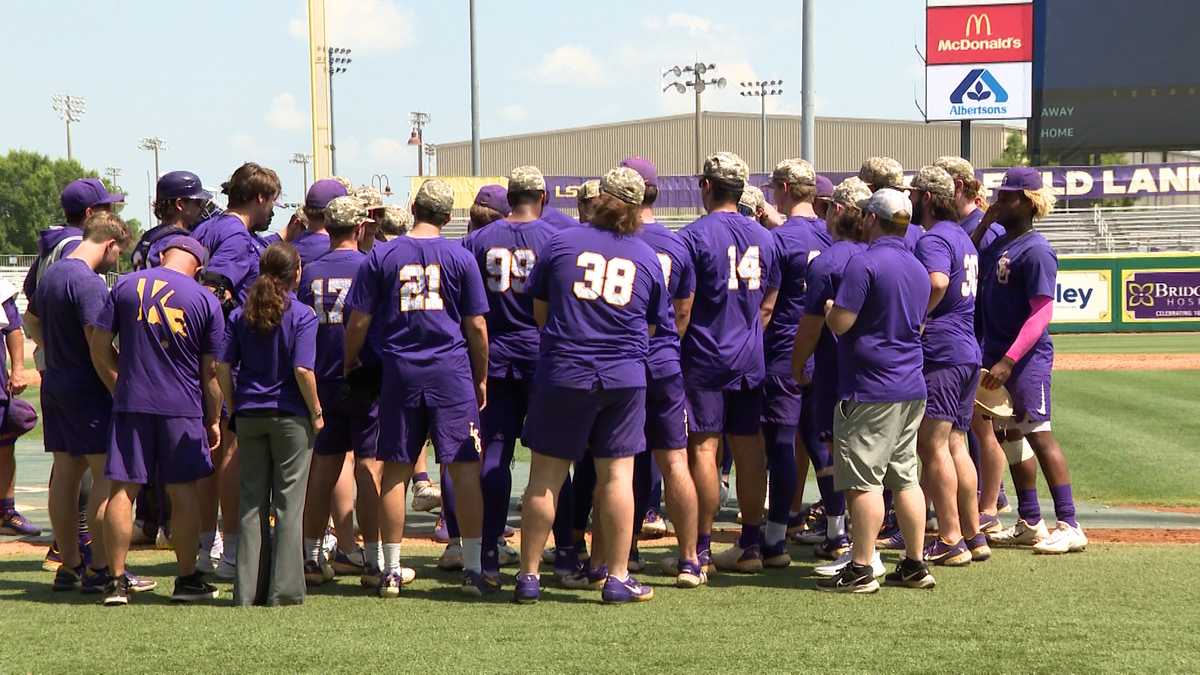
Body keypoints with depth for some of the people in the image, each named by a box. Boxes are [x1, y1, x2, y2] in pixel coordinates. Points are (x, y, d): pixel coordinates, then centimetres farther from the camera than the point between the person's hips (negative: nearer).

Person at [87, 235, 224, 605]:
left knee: (122, 489, 4)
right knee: (184, 492, 8)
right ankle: (187, 579, 14)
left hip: (130, 405, 0)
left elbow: (99, 346, 2)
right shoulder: (206, 300, 0)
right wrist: (213, 419, 12)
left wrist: (120, 389, 13)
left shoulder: (125, 286, 2)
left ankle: (117, 580, 3)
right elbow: (211, 370, 2)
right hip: (183, 408, 0)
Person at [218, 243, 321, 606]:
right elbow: (303, 370, -16)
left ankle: (248, 589, 9)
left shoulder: (241, 314, 4)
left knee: (251, 502, 9)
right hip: (290, 415, -4)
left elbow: (223, 366, 1)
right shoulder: (302, 315, -8)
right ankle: (285, 589, 3)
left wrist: (234, 408, 10)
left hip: (249, 415, 4)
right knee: (288, 503, 3)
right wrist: (317, 412, -6)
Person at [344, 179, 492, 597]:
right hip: (452, 372, -1)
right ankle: (473, 570, 1)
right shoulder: (460, 257, 1)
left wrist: (350, 365, 16)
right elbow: (476, 326, 2)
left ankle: (391, 571, 9)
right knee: (464, 469, 2)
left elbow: (359, 322, 1)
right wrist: (481, 378, 13)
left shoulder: (381, 257, 2)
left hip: (400, 372, 1)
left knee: (396, 471, 7)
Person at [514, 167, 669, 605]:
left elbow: (539, 313, 7)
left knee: (545, 477, 5)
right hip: (624, 379, 1)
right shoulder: (648, 258, 5)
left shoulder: (561, 244, 0)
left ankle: (529, 575, 10)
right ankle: (617, 577, 8)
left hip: (563, 373, -1)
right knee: (617, 475, 6)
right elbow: (652, 326, 12)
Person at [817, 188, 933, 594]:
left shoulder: (865, 263, -14)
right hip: (912, 389, 8)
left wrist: (829, 305, 3)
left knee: (863, 480, -5)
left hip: (870, 390, -8)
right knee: (905, 477, 13)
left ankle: (861, 569, -4)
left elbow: (840, 322, -19)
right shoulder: (917, 268, 13)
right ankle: (915, 565, 16)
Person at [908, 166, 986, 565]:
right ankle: (973, 536, 16)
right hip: (968, 352, 10)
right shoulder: (962, 237, 20)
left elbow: (937, 282, -31)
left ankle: (950, 541, -5)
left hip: (938, 353, -10)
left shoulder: (933, 239, -12)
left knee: (932, 446, -5)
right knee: (955, 444, 14)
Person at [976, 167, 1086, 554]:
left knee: (1038, 434, -10)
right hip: (996, 354, 9)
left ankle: (1069, 526, -8)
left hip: (1027, 356, -9)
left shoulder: (1036, 250, -14)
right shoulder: (997, 244, 12)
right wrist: (984, 222, 7)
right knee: (1010, 435, 12)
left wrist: (1009, 360, -27)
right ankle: (1029, 524, 21)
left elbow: (1041, 314, -20)